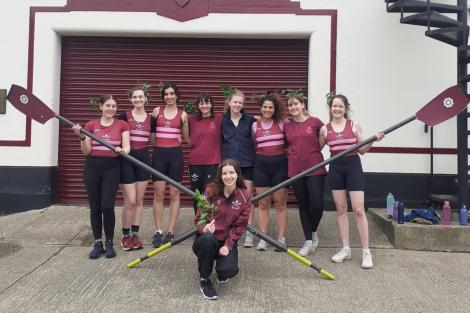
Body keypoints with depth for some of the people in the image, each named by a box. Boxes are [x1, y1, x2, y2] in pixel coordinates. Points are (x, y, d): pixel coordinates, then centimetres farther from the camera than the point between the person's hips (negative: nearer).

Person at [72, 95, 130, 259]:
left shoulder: (122, 125, 3)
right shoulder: (91, 125, 6)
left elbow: (127, 147, -5)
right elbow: (86, 151, 3)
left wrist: (122, 150, -27)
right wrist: (81, 137, -13)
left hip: (112, 168, -2)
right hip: (92, 167, 2)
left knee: (107, 206, -9)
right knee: (95, 207, 4)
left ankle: (109, 243, 9)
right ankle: (98, 243, 17)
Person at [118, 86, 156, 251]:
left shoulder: (151, 119, 7)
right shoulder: (124, 116, -2)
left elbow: (153, 140, 14)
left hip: (143, 159, 3)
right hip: (127, 159, -3)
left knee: (139, 200, 8)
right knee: (130, 201, -4)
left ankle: (135, 234, 19)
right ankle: (125, 236, 13)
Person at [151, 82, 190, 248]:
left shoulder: (183, 115, 5)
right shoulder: (157, 111, 6)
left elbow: (186, 137, 12)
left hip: (175, 154, 0)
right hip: (159, 154, 0)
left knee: (174, 194, 3)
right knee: (158, 194, 1)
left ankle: (170, 232, 12)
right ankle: (158, 232, 10)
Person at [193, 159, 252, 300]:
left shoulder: (245, 196, -5)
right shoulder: (211, 191, -8)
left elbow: (240, 226, -3)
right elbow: (199, 217, -5)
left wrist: (228, 245, -14)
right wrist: (203, 228, -28)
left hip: (228, 241, 1)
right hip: (207, 239, 0)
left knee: (229, 270, -27)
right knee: (207, 239, -37)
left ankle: (221, 271, 17)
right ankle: (204, 279, -9)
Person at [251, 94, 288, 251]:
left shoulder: (281, 123, 0)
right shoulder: (255, 125, 5)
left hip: (279, 164, -2)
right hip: (261, 165, 2)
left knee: (280, 203, 3)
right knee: (263, 203, 5)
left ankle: (281, 238, 11)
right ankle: (263, 238, 12)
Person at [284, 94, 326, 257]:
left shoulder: (315, 122, -2)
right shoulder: (287, 126, 6)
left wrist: (311, 152, 5)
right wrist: (297, 153, 5)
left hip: (315, 169, -2)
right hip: (295, 170, 3)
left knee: (317, 205, -6)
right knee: (303, 206, 9)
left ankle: (313, 232, 25)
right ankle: (308, 241, 21)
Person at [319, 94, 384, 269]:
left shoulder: (354, 125, 1)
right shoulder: (325, 129, 5)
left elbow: (362, 150, 5)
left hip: (353, 167, -2)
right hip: (335, 168, 2)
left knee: (358, 210, -5)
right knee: (341, 209, 7)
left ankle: (366, 252, 5)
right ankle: (345, 249, 17)